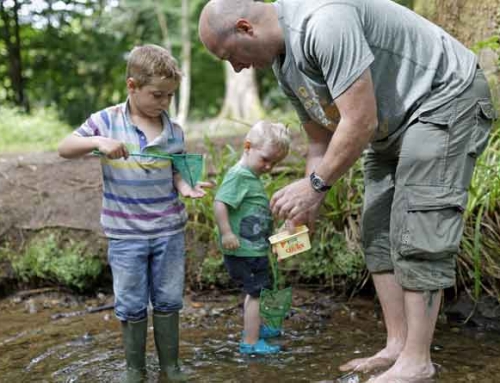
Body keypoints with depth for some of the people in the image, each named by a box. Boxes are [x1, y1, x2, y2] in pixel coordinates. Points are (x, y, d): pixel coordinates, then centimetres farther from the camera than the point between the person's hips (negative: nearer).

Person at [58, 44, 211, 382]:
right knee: (132, 305, 8)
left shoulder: (174, 132, 0)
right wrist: (97, 141, -27)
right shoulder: (107, 121, -8)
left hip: (170, 231, 2)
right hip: (126, 234, -2)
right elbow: (64, 149, -8)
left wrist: (185, 187, -15)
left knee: (168, 301, 12)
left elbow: (176, 171, 8)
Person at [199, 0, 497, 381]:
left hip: (447, 97, -10)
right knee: (379, 233, 5)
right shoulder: (282, 63, 3)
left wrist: (315, 183, -19)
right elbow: (321, 140, 9)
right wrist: (307, 208, 3)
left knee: (416, 232, -12)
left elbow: (360, 123, -29)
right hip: (392, 126, 10)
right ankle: (397, 346, 12)